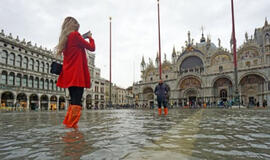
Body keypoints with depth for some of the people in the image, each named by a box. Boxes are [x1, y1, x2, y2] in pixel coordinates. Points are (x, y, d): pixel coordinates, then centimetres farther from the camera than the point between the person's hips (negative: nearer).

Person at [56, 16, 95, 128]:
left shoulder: (64, 38, 19)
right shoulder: (75, 35, -4)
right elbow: (92, 48, -3)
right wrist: (90, 37, 16)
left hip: (68, 75, 8)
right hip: (77, 74, -8)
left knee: (73, 101, 14)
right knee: (77, 103, -10)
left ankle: (68, 124, 16)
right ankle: (72, 125, -12)